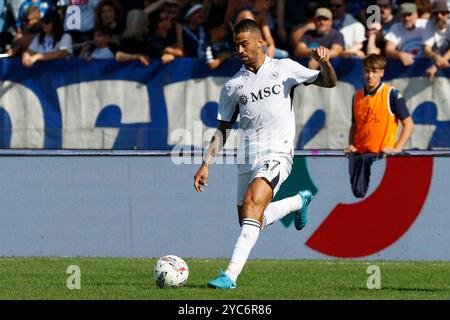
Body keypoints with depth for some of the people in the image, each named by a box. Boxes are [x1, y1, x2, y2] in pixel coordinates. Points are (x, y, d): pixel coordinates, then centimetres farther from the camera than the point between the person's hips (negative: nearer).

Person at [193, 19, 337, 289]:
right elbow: (223, 129, 16)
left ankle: (231, 275, -32)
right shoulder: (233, 86, 12)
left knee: (251, 205, -26)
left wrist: (325, 62, -12)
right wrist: (206, 164, 7)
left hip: (278, 153, -5)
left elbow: (329, 82, 10)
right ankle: (299, 201, 36)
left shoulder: (284, 69, 6)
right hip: (247, 160, 5)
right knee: (251, 222, 9)